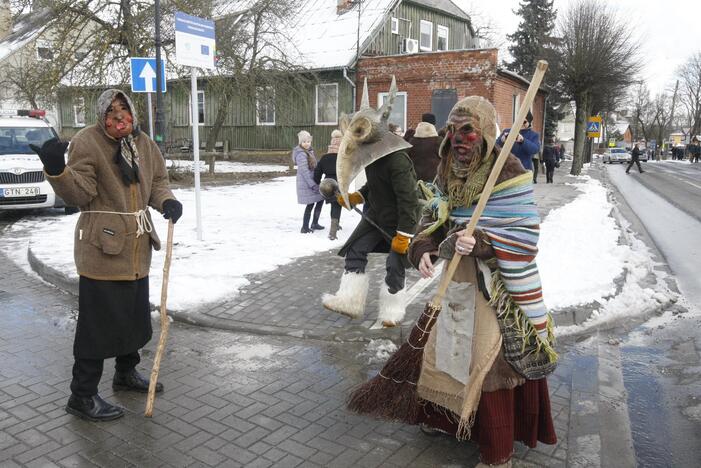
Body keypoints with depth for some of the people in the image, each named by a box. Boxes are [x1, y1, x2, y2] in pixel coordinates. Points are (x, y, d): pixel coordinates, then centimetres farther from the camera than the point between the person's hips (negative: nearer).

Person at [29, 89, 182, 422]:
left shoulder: (144, 144, 9)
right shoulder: (87, 143, -12)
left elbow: (158, 179, 16)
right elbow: (79, 194, -17)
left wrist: (166, 201, -4)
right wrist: (56, 169, -35)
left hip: (137, 249, 8)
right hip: (102, 248, -7)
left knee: (134, 315, 20)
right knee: (98, 322, -3)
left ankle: (126, 373, 41)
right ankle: (82, 396, 13)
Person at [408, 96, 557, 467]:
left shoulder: (508, 172, -17)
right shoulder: (448, 170, 5)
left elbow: (521, 235, -19)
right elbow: (434, 215, 9)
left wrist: (480, 241, -32)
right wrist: (424, 249, -9)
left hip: (494, 284, -7)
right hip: (457, 279, 8)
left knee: (490, 359, 1)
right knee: (447, 345, 21)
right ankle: (446, 416, 47)